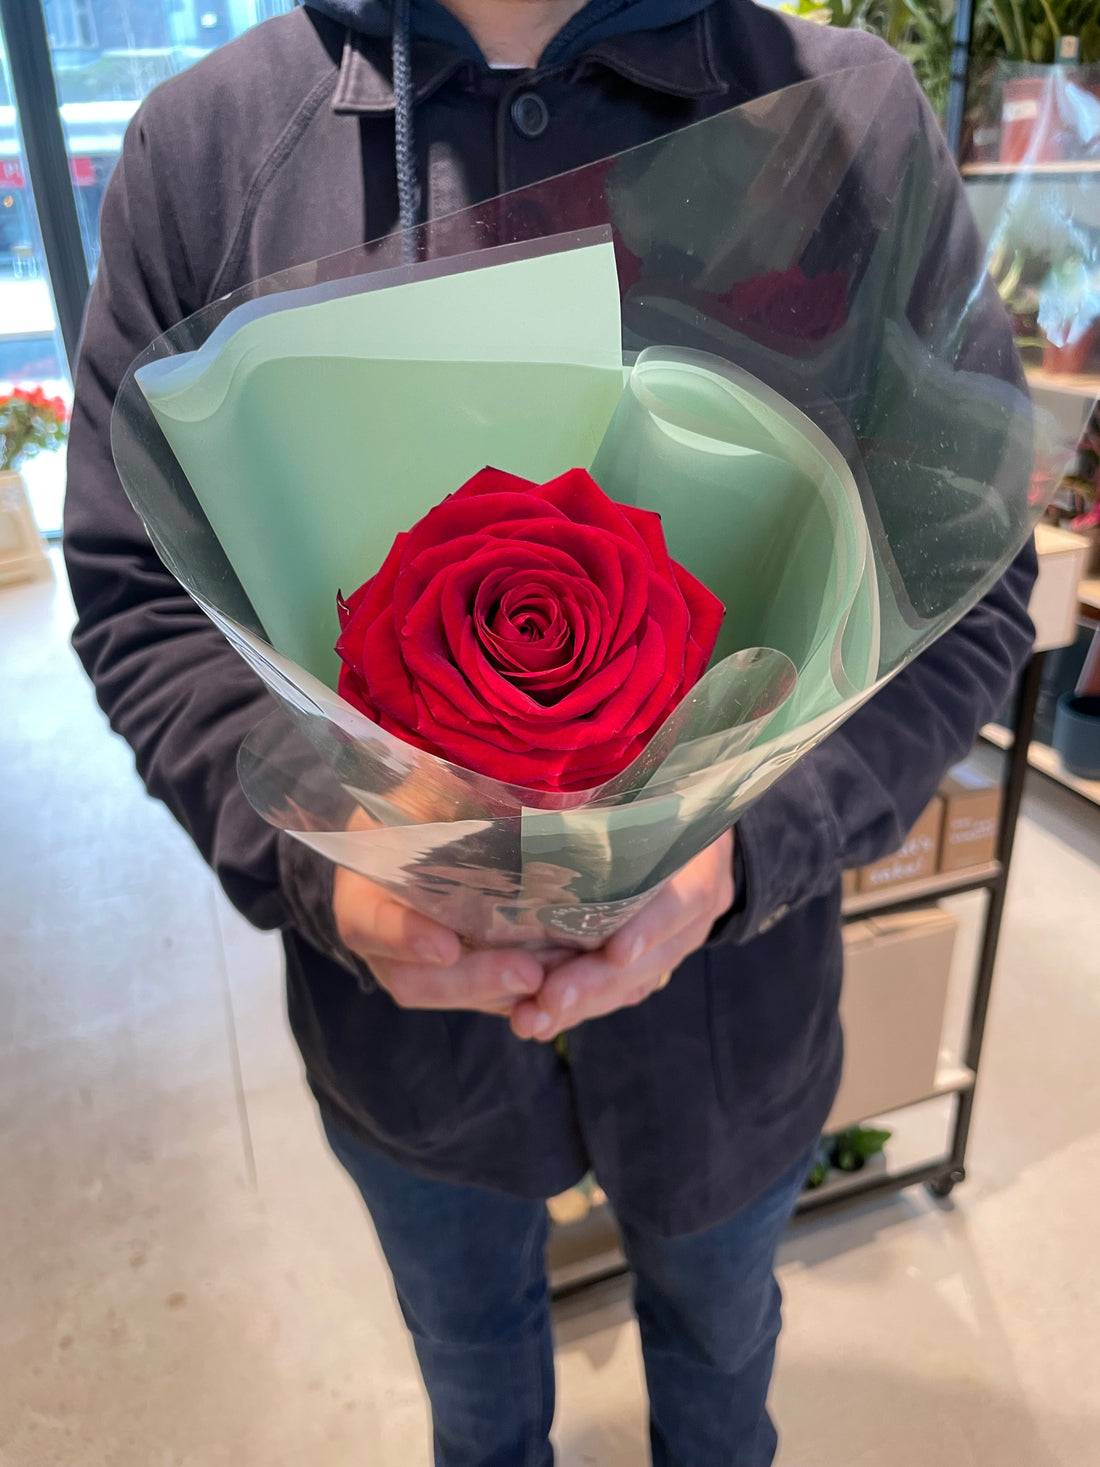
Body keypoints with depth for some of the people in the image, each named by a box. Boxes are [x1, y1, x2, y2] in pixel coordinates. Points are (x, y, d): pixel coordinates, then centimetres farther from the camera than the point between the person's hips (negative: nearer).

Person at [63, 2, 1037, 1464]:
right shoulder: (206, 137, -9)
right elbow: (141, 592, -7)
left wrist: (743, 839, -26)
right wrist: (320, 851, -24)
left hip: (733, 1007, 1)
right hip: (397, 1008, 1)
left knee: (720, 1340, 33)